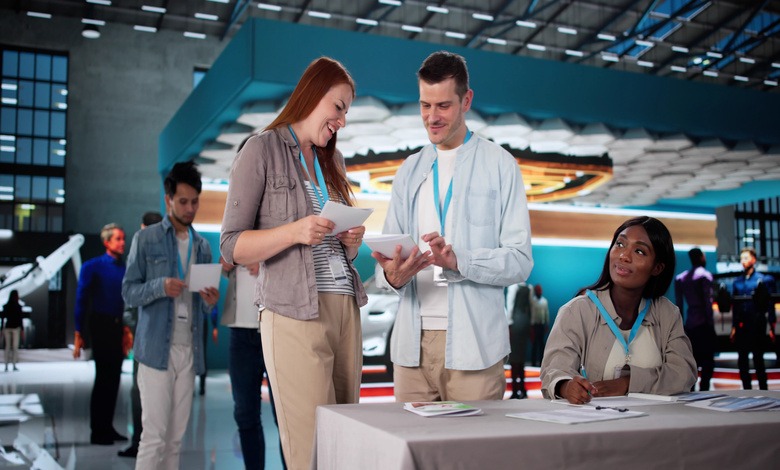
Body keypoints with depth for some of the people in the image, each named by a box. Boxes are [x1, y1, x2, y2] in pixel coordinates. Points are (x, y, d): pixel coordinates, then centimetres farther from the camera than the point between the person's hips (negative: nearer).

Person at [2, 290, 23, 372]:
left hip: (7, 327, 3)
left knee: (7, 347, 9)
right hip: (15, 328, -3)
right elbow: (20, 319, -10)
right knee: (15, 346, 2)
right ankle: (14, 366, -2)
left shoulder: (5, 306, 4)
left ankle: (6, 366, 5)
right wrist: (22, 330, -4)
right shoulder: (18, 306, -7)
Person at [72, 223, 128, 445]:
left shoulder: (125, 269, 8)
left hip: (120, 327, 4)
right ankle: (97, 431, 9)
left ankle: (107, 427, 20)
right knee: (103, 378, -1)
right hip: (101, 326, -4)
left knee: (114, 378, 9)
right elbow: (81, 301, -4)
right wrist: (78, 334, -9)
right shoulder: (92, 267, -3)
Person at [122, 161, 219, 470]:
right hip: (156, 350, -4)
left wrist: (210, 302, -7)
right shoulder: (146, 239, 2)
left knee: (175, 438, 6)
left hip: (189, 351, 4)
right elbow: (129, 292, -1)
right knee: (155, 436, -7)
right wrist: (161, 286, -20)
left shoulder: (202, 246, 14)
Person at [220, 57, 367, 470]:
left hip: (346, 309, 6)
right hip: (295, 315, -6)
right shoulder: (262, 150, 0)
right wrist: (295, 231, -18)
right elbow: (232, 246, -5)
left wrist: (351, 241, 4)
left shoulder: (333, 160, 19)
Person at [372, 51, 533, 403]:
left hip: (473, 344, -3)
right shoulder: (410, 171, 16)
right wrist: (392, 274, -10)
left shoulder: (499, 165, 3)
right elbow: (388, 250, 14)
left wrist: (458, 260, -21)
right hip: (413, 341, 4)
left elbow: (520, 261, -4)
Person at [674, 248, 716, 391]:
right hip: (704, 324, -6)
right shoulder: (704, 275, -7)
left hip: (689, 324, 6)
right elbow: (708, 301, -13)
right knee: (707, 360, -2)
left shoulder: (680, 278, 11)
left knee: (693, 359, 11)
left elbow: (679, 305, 10)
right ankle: (704, 389, -8)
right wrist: (711, 323, -11)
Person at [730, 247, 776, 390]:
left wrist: (772, 327, -8)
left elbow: (770, 304, -3)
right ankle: (747, 390, 15)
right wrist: (734, 327, 11)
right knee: (742, 360, 6)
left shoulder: (763, 280, -1)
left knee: (758, 359, 0)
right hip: (741, 326, 4)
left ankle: (763, 390, 9)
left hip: (757, 325, -4)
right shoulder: (737, 282, 10)